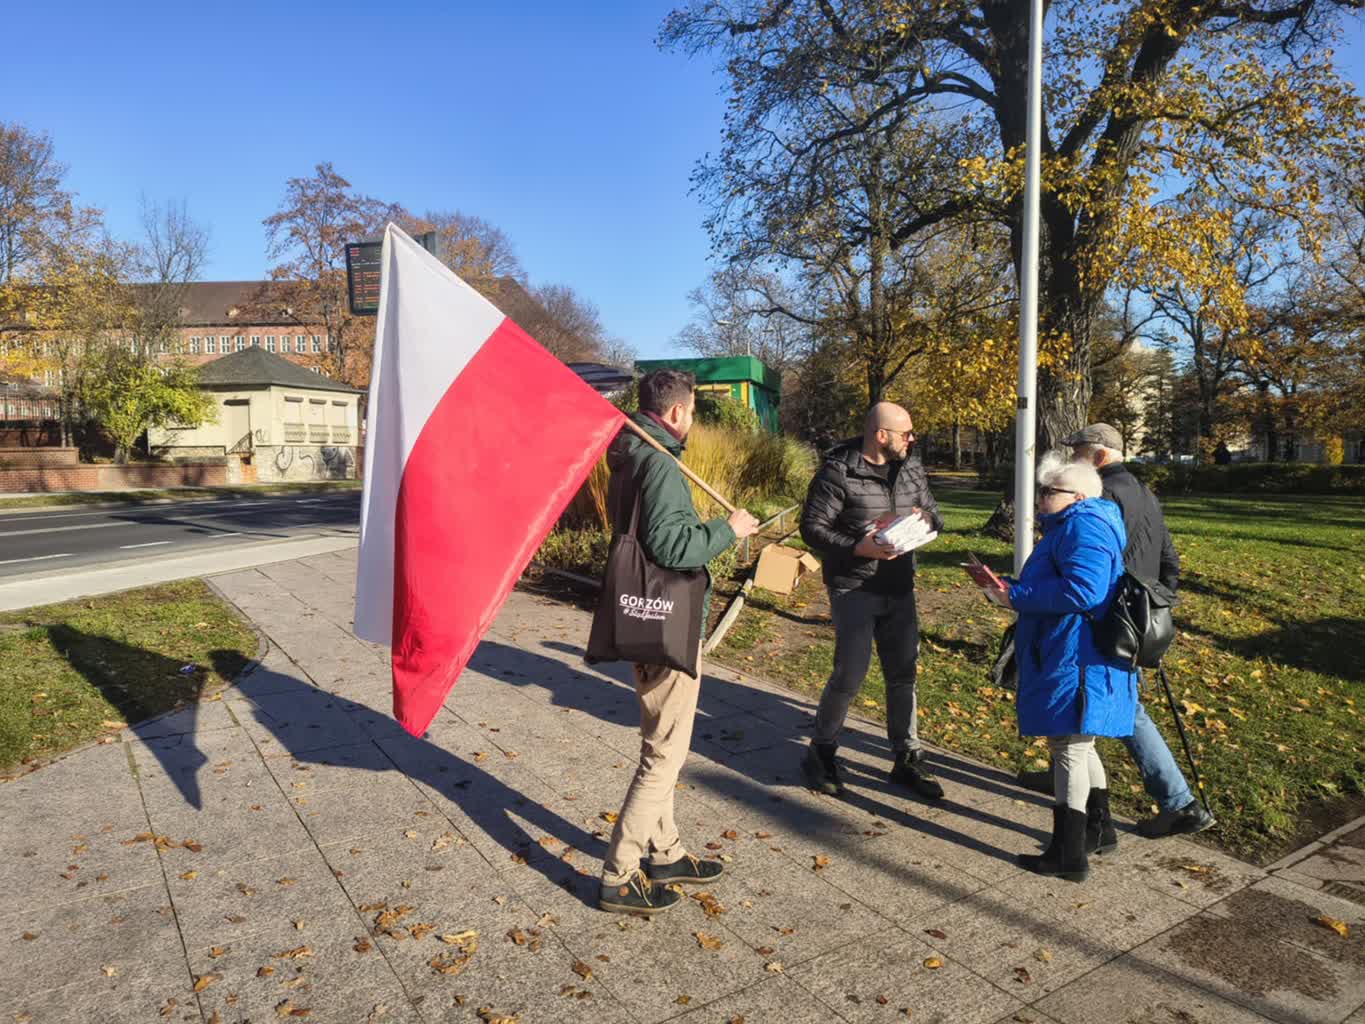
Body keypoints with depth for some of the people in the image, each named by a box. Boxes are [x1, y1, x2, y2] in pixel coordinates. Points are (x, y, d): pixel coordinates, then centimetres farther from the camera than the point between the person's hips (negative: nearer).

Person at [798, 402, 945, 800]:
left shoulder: (911, 468, 8)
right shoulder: (838, 472, -13)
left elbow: (933, 513, 17)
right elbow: (812, 528, -13)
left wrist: (924, 517, -8)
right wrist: (858, 548, -26)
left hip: (899, 588, 7)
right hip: (853, 588, -6)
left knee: (903, 673, 12)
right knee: (850, 674, -5)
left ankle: (907, 758, 27)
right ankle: (820, 755, 16)